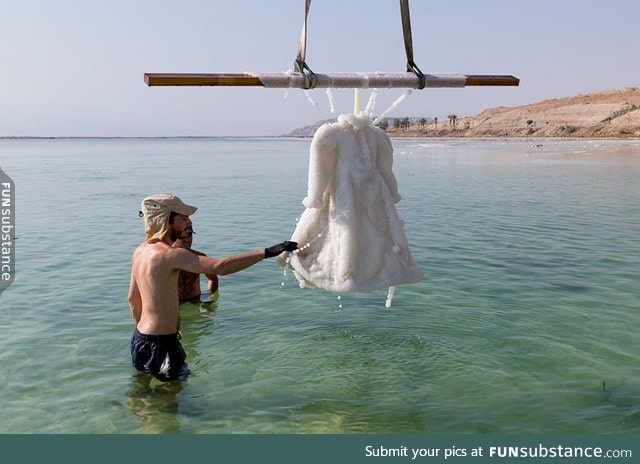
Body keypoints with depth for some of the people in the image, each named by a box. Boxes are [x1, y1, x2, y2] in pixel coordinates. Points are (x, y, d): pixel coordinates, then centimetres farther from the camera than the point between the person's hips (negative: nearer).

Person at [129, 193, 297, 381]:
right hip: (160, 344, -10)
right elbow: (220, 267, -35)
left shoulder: (141, 250, 5)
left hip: (141, 337, 10)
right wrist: (268, 252, -34)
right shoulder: (168, 254, -24)